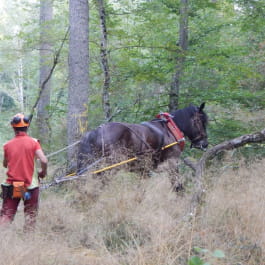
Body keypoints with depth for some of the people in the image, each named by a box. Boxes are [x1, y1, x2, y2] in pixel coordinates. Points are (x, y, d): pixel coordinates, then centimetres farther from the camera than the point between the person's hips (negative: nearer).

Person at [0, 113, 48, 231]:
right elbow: (44, 161, -16)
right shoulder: (33, 142, -8)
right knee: (30, 214, 12)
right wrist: (43, 172, 3)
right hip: (30, 186, -1)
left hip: (11, 185, 2)